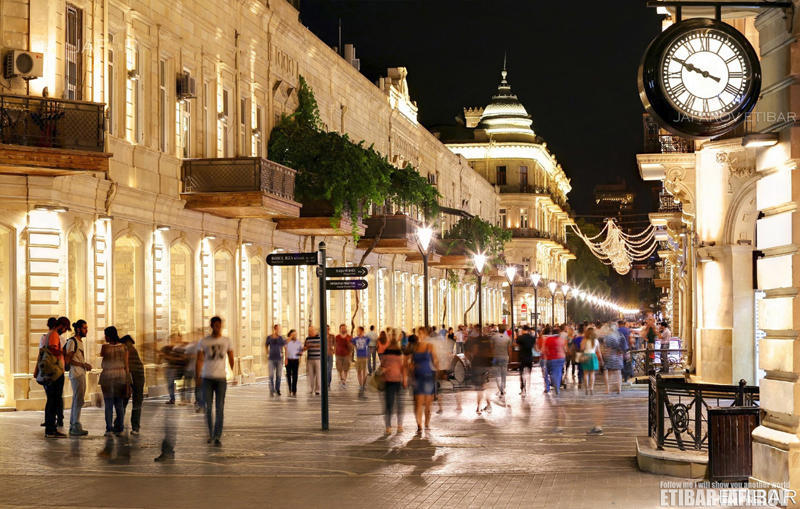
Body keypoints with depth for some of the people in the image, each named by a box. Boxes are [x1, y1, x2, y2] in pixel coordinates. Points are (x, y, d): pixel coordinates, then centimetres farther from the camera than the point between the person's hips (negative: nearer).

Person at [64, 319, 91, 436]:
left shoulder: (80, 342, 19)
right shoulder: (72, 342, -10)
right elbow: (67, 360, -15)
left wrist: (86, 365, 7)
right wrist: (83, 365, -17)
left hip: (81, 374, 10)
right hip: (76, 374, -10)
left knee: (77, 400, 12)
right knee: (78, 400, -11)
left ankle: (73, 426, 17)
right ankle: (76, 427, -11)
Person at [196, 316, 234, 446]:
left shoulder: (226, 341, 5)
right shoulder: (204, 341, 1)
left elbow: (231, 359, 9)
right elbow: (199, 359, 1)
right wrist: (197, 376, -7)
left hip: (221, 378, 0)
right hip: (207, 378, 0)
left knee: (220, 408, -6)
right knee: (208, 408, 2)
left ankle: (217, 437, -5)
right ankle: (210, 434, 21)